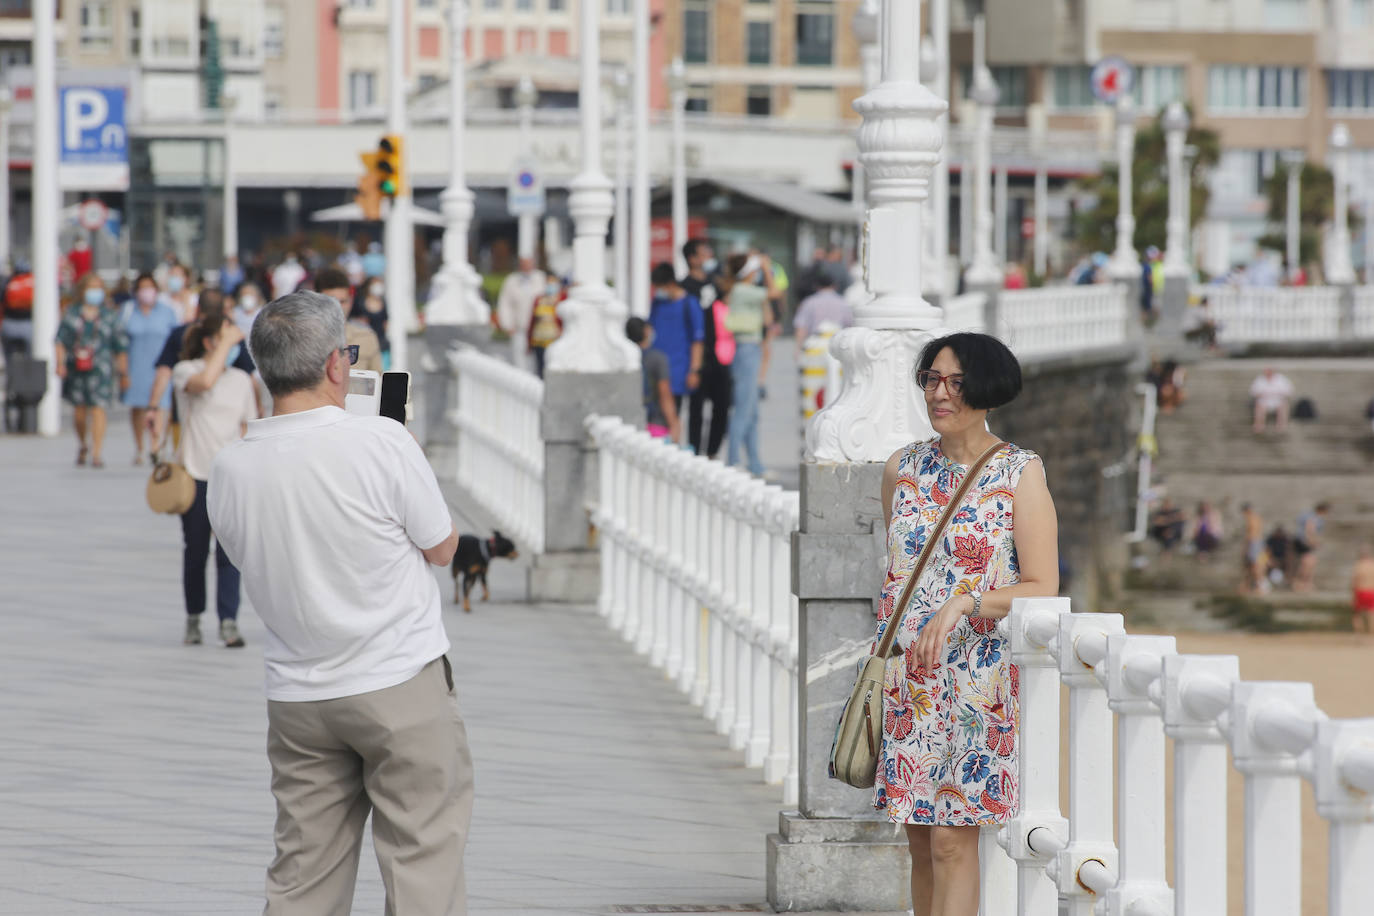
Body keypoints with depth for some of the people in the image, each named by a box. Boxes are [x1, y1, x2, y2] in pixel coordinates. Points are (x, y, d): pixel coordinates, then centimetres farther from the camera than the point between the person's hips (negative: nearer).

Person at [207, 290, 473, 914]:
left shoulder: (230, 469, -3)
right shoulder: (382, 442, -16)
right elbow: (442, 548, -4)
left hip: (297, 698, 4)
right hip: (400, 684, -4)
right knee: (422, 861, 2)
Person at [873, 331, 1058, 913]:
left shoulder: (1021, 474, -4)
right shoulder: (903, 469, 9)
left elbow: (1042, 589, -9)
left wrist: (961, 607, -22)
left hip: (980, 678, -4)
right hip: (908, 678, 4)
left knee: (952, 842, -9)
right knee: (921, 843, 6)